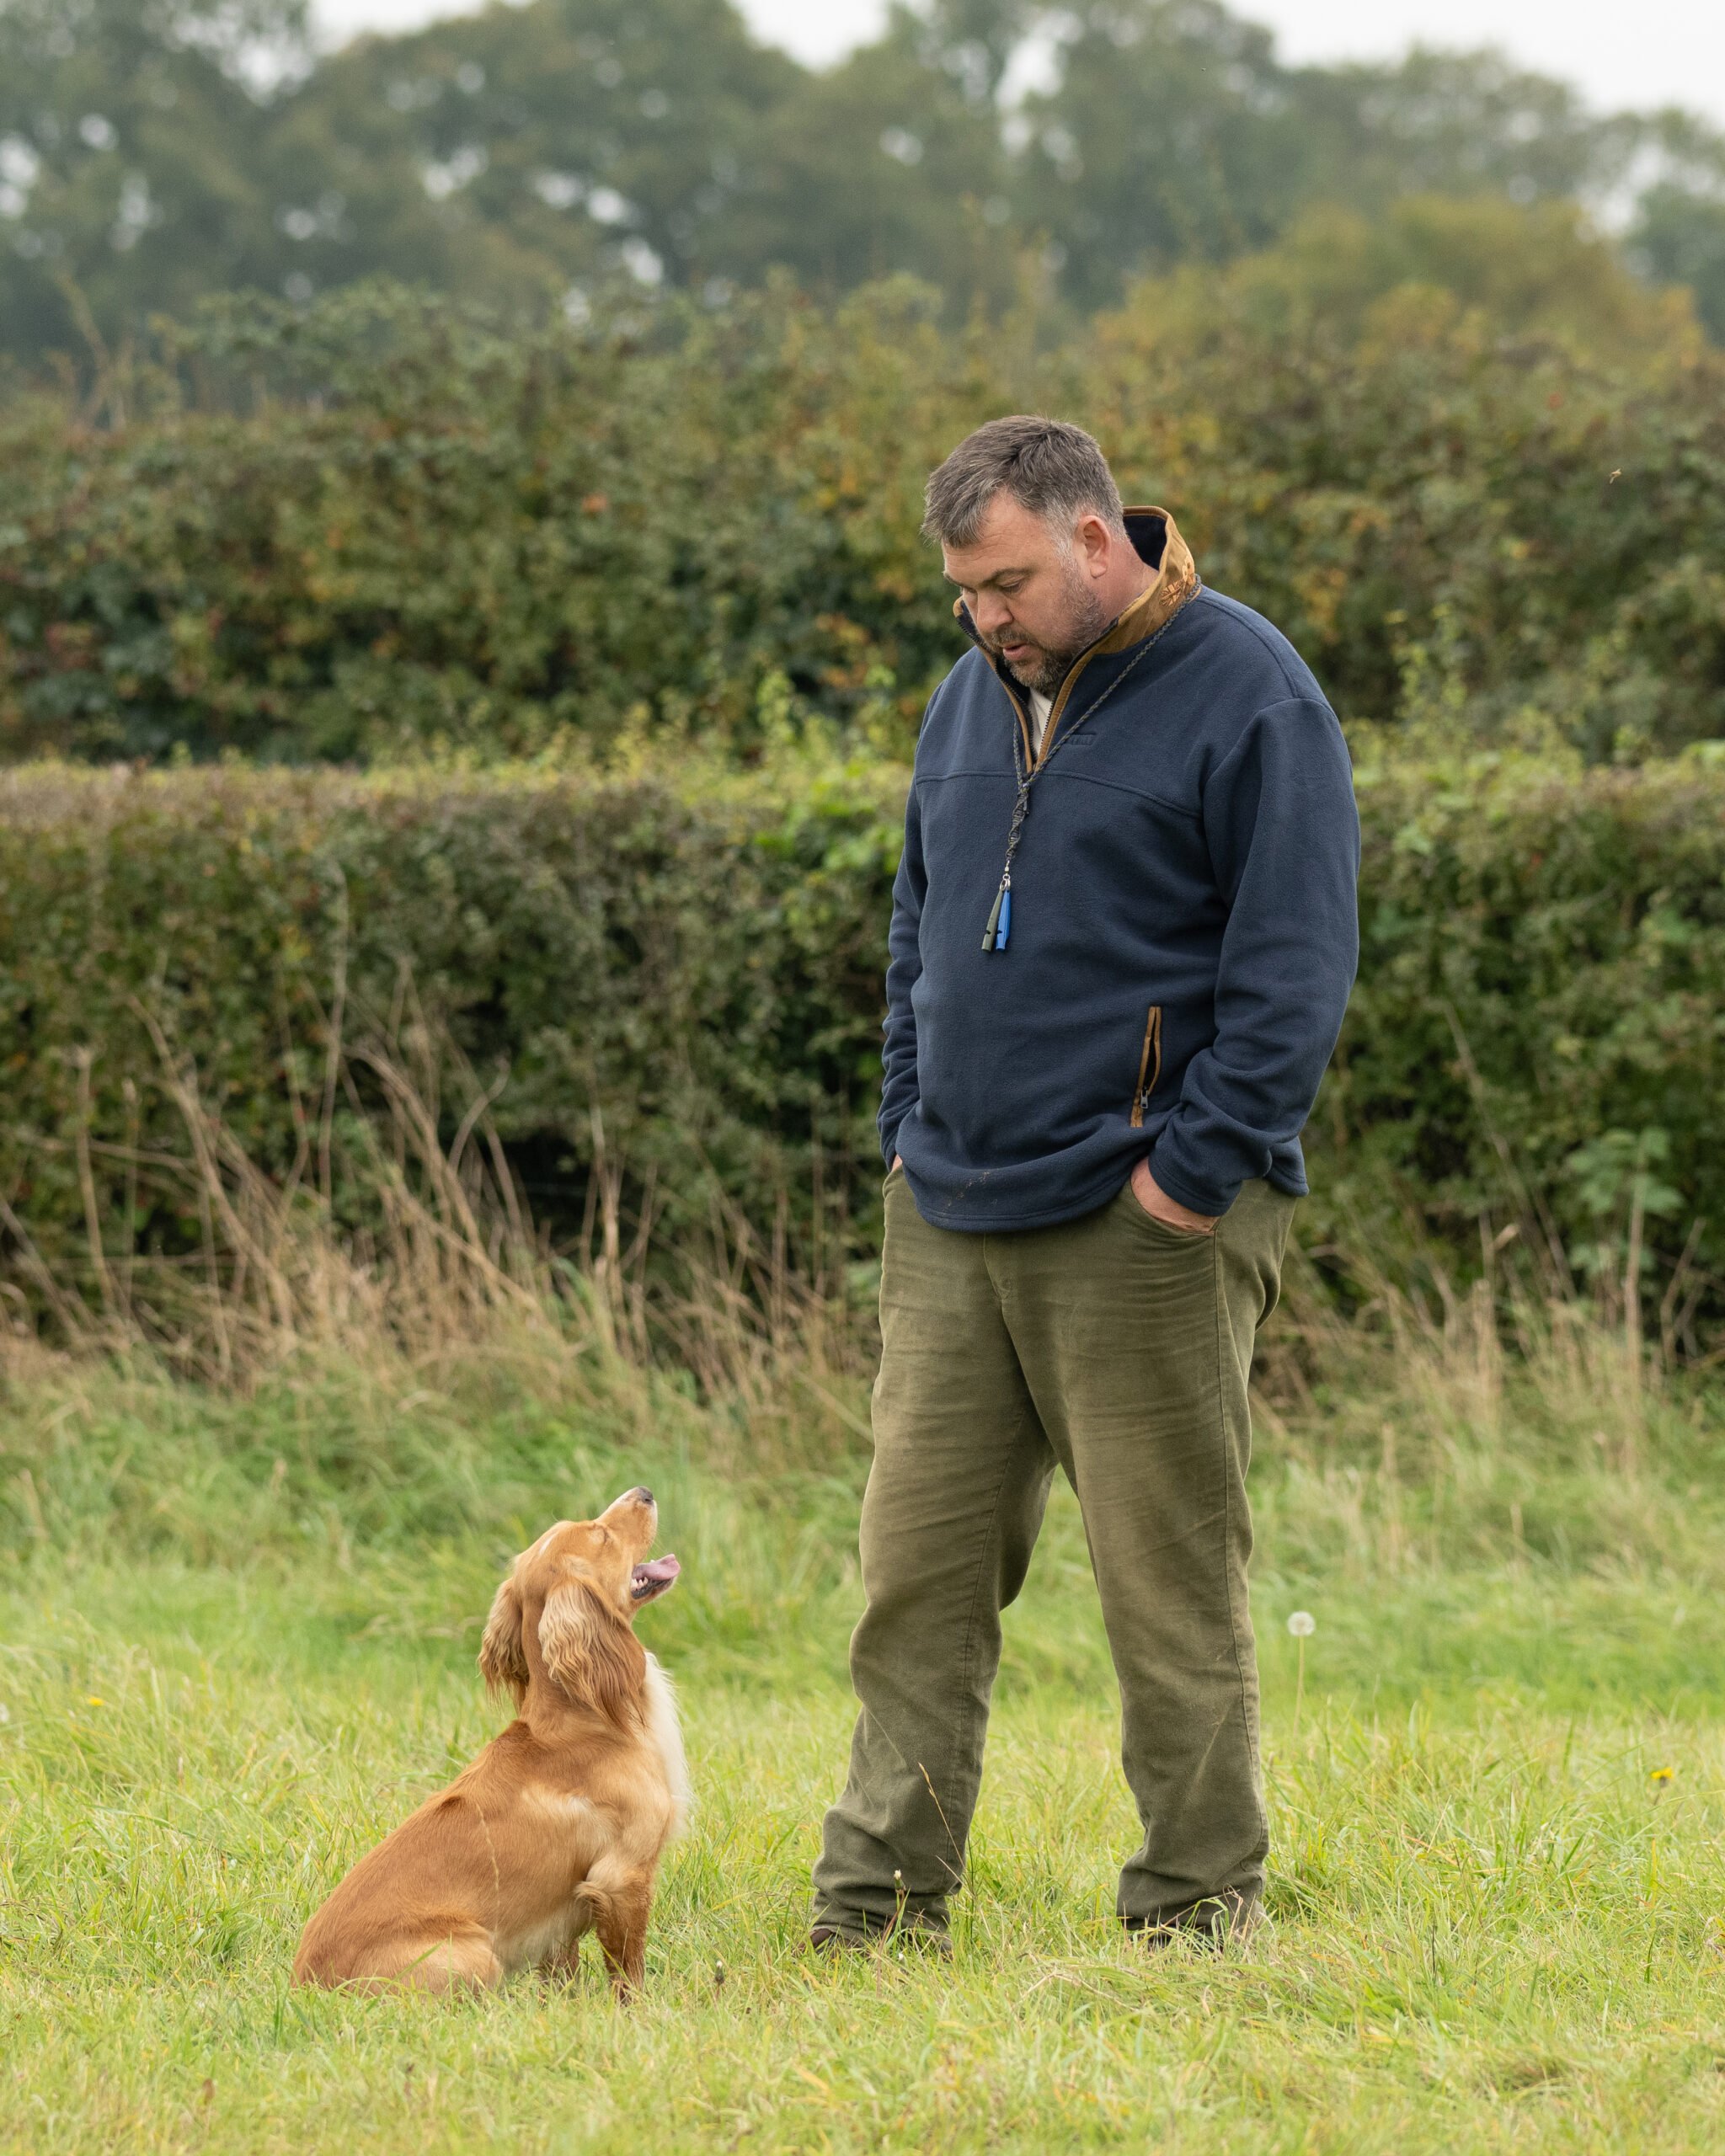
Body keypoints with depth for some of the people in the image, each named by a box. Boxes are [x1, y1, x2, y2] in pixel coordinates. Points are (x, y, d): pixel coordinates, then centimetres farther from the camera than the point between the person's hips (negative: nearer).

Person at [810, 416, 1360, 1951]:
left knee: (1172, 1586, -1)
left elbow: (1296, 966, -11)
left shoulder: (1247, 698, -7)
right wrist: (911, 1127, 13)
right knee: (919, 1569, 5)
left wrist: (1197, 1167, -14)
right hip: (951, 1220, 7)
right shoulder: (974, 699, 15)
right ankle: (878, 1910, 9)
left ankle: (1199, 1912, 8)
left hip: (1146, 1231, -6)